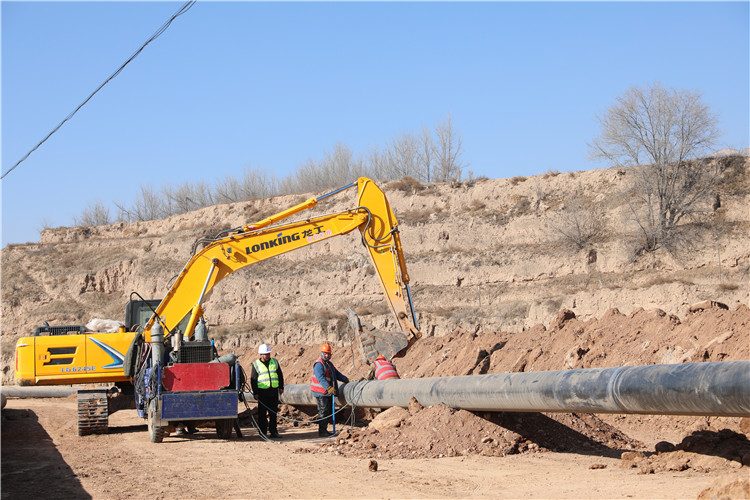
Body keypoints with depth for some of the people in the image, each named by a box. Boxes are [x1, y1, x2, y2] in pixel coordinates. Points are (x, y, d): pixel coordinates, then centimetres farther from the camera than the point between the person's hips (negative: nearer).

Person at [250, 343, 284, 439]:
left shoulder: (274, 362, 11)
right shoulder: (256, 365, 1)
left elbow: (280, 375, 17)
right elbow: (253, 380, 1)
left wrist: (281, 387, 11)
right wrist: (255, 392, -4)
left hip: (274, 391, 3)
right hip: (262, 391, -3)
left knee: (273, 412, 5)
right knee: (262, 413, -2)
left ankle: (273, 431, 11)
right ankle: (262, 432, 3)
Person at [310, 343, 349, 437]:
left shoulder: (329, 364, 18)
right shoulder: (319, 364, -14)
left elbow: (336, 373, 28)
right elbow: (321, 378, -26)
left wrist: (345, 379, 17)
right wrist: (329, 388, -36)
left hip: (328, 393, 10)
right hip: (321, 393, -10)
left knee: (329, 412, 13)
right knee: (323, 412, -9)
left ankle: (324, 430, 21)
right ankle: (322, 432, -6)